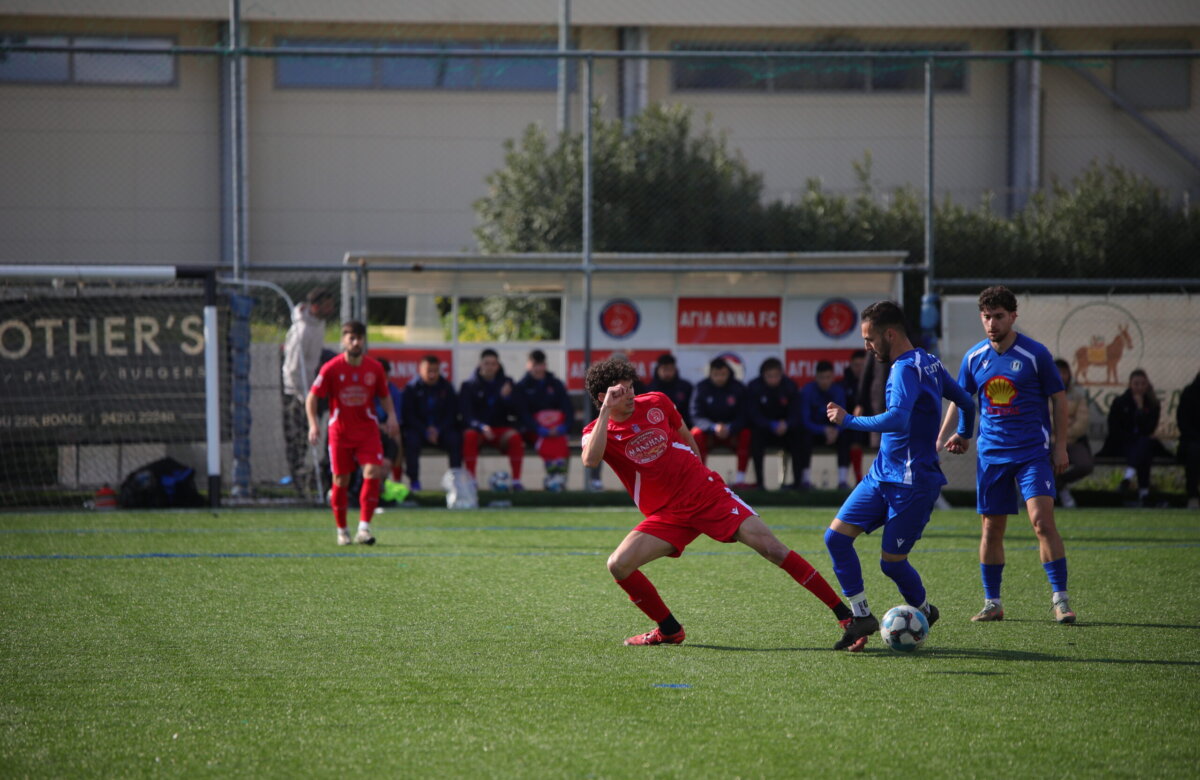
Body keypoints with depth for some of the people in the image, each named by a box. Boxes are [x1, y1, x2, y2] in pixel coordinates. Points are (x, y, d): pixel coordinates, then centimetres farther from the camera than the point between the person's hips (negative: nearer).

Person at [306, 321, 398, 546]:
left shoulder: (374, 368, -1)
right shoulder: (331, 369, -8)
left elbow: (384, 395, 14)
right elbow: (312, 398, -3)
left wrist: (391, 416, -4)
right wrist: (313, 424, -17)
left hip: (368, 430, 1)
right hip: (340, 432, -1)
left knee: (373, 473, -18)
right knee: (341, 481, 3)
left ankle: (364, 527, -16)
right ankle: (341, 530, 20)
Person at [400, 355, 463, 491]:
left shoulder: (446, 387, 4)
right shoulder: (412, 388, -2)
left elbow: (452, 413, 1)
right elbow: (408, 415, -7)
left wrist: (438, 430, -15)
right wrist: (426, 431, -18)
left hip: (441, 429, 1)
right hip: (418, 428, -1)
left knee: (455, 439, -28)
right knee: (411, 440, -34)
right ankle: (414, 480, -23)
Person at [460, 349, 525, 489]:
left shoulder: (506, 383, 5)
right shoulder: (469, 386, 0)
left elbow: (516, 413, -3)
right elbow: (467, 415, -10)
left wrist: (506, 397, -23)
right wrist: (482, 427, -29)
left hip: (501, 427, 1)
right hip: (477, 428, -1)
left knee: (515, 437, -31)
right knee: (470, 436, -35)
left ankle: (516, 481, -26)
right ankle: (471, 481, -31)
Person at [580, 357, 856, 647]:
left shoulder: (655, 403, 1)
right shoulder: (597, 431, -6)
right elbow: (590, 460, -30)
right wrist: (606, 410, -28)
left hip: (709, 493, 0)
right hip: (667, 515, 0)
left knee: (771, 547, -13)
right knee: (618, 564, -18)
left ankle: (844, 613, -9)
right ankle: (669, 630, 3)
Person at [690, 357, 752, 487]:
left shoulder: (738, 388, -5)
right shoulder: (702, 388, -6)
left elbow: (742, 417, -10)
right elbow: (696, 417, -12)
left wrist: (729, 428, -30)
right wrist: (714, 427, -32)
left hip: (732, 433, 0)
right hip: (708, 433, 0)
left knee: (746, 434, -30)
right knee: (696, 433, -32)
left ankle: (740, 478, -29)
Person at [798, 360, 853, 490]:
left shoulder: (838, 391, -5)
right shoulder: (807, 391, -14)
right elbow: (805, 421, -19)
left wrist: (836, 431, -29)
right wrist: (824, 430, -33)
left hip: (832, 430, 2)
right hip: (812, 430, -2)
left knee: (845, 436, -28)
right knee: (805, 436, -36)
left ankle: (842, 480, -30)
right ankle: (805, 478, -30)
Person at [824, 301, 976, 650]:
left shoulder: (905, 370, -19)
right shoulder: (928, 363, 11)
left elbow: (897, 419, -34)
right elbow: (966, 402, 23)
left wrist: (848, 421, -26)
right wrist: (963, 435, 43)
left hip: (912, 483, -10)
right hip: (883, 474, 10)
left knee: (891, 561, -2)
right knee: (837, 536, -1)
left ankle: (924, 611, 25)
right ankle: (861, 617, 5)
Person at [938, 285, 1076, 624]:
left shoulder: (1035, 354, -5)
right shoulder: (974, 357, 6)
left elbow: (1059, 399, 1)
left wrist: (1060, 446, -3)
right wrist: (943, 437, 7)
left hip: (1033, 452, -4)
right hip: (991, 453, 4)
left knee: (1042, 520, -16)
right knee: (992, 529, 5)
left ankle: (1060, 600, -12)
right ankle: (992, 603, 15)